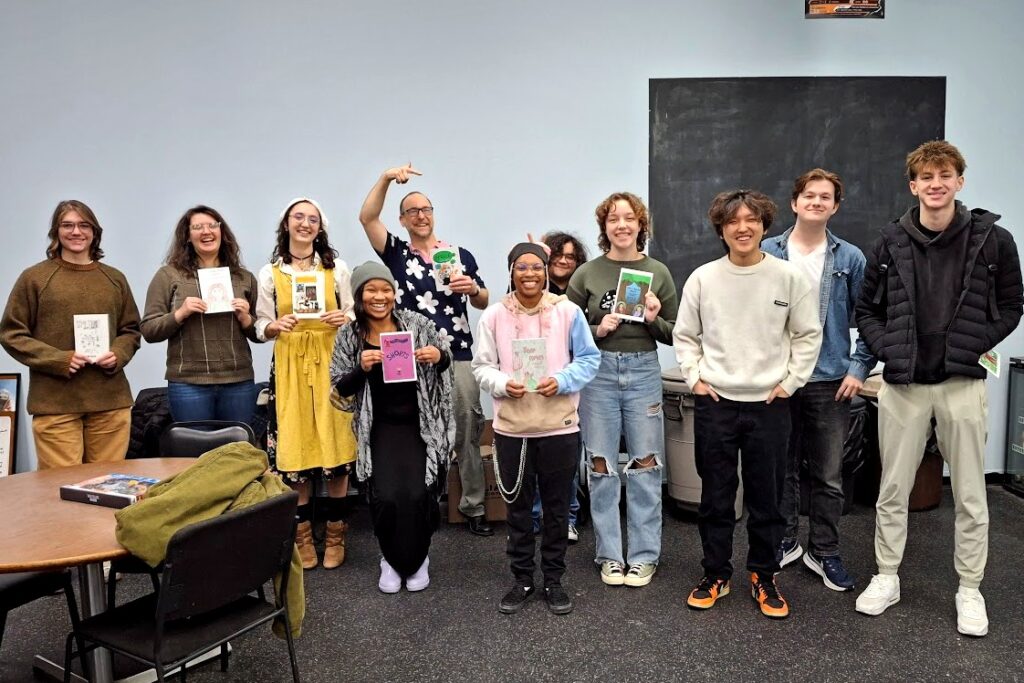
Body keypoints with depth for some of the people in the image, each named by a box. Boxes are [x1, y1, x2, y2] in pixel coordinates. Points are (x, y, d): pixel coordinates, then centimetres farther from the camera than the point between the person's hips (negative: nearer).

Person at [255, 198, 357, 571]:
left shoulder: (337, 268, 7)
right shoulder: (270, 273, 7)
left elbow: (352, 317, 10)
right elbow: (261, 327, 7)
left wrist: (343, 319, -12)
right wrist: (276, 326, -14)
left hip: (330, 362, 0)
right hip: (289, 366, 0)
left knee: (335, 446, -2)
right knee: (294, 449, -1)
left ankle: (335, 535, 12)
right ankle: (303, 535, 14)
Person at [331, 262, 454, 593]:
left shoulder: (416, 323, -3)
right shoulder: (349, 335, 0)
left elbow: (446, 359, 7)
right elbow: (341, 388, 1)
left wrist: (438, 356, -16)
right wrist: (362, 368, -18)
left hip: (421, 425, 0)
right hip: (380, 428, 1)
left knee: (418, 494, -13)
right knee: (386, 497, -15)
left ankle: (417, 559, 17)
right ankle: (391, 560, 16)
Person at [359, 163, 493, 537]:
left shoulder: (461, 254, 10)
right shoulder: (396, 253, 7)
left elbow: (483, 303, 15)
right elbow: (367, 218, -6)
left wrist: (473, 289, -8)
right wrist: (386, 178, -16)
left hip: (458, 358, 1)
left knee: (467, 434, 3)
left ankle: (473, 506, 13)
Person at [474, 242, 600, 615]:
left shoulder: (568, 311, -4)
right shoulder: (493, 316, -2)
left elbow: (589, 359, -1)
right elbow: (482, 366, 1)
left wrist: (561, 380, -18)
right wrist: (503, 383, -19)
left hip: (560, 427, 0)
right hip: (511, 428, 1)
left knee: (557, 508, 11)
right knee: (518, 508, 12)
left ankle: (554, 581, 27)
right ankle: (522, 580, 28)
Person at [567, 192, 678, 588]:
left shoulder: (658, 273, 4)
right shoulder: (586, 274, 1)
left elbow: (674, 335, 7)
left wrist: (654, 320, -12)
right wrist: (597, 330, -13)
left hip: (644, 372, 1)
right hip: (598, 372, 0)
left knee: (645, 467, 4)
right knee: (602, 468, 5)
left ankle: (644, 556, 18)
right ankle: (610, 556, 19)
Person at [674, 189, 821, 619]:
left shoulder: (789, 278, -2)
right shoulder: (702, 279, -1)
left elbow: (808, 335, 5)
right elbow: (684, 336, 8)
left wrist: (790, 381, -1)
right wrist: (695, 377, -1)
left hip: (769, 404, 0)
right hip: (714, 403, 1)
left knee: (767, 497, 9)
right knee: (715, 495, 9)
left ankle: (764, 577, 25)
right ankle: (716, 575, 24)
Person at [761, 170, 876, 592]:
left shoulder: (850, 259, 1)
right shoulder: (767, 253, -1)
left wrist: (859, 368, -4)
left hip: (831, 381, 0)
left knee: (828, 475, 8)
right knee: (781, 469, 11)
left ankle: (824, 552, 23)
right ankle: (785, 542, 27)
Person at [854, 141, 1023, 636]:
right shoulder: (891, 243, 1)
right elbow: (867, 310, 8)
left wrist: (976, 347, -8)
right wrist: (887, 351, -6)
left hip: (962, 383, -1)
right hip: (902, 384, 1)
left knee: (970, 494, 9)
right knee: (893, 490, 10)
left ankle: (969, 590, 25)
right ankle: (886, 578, 25)